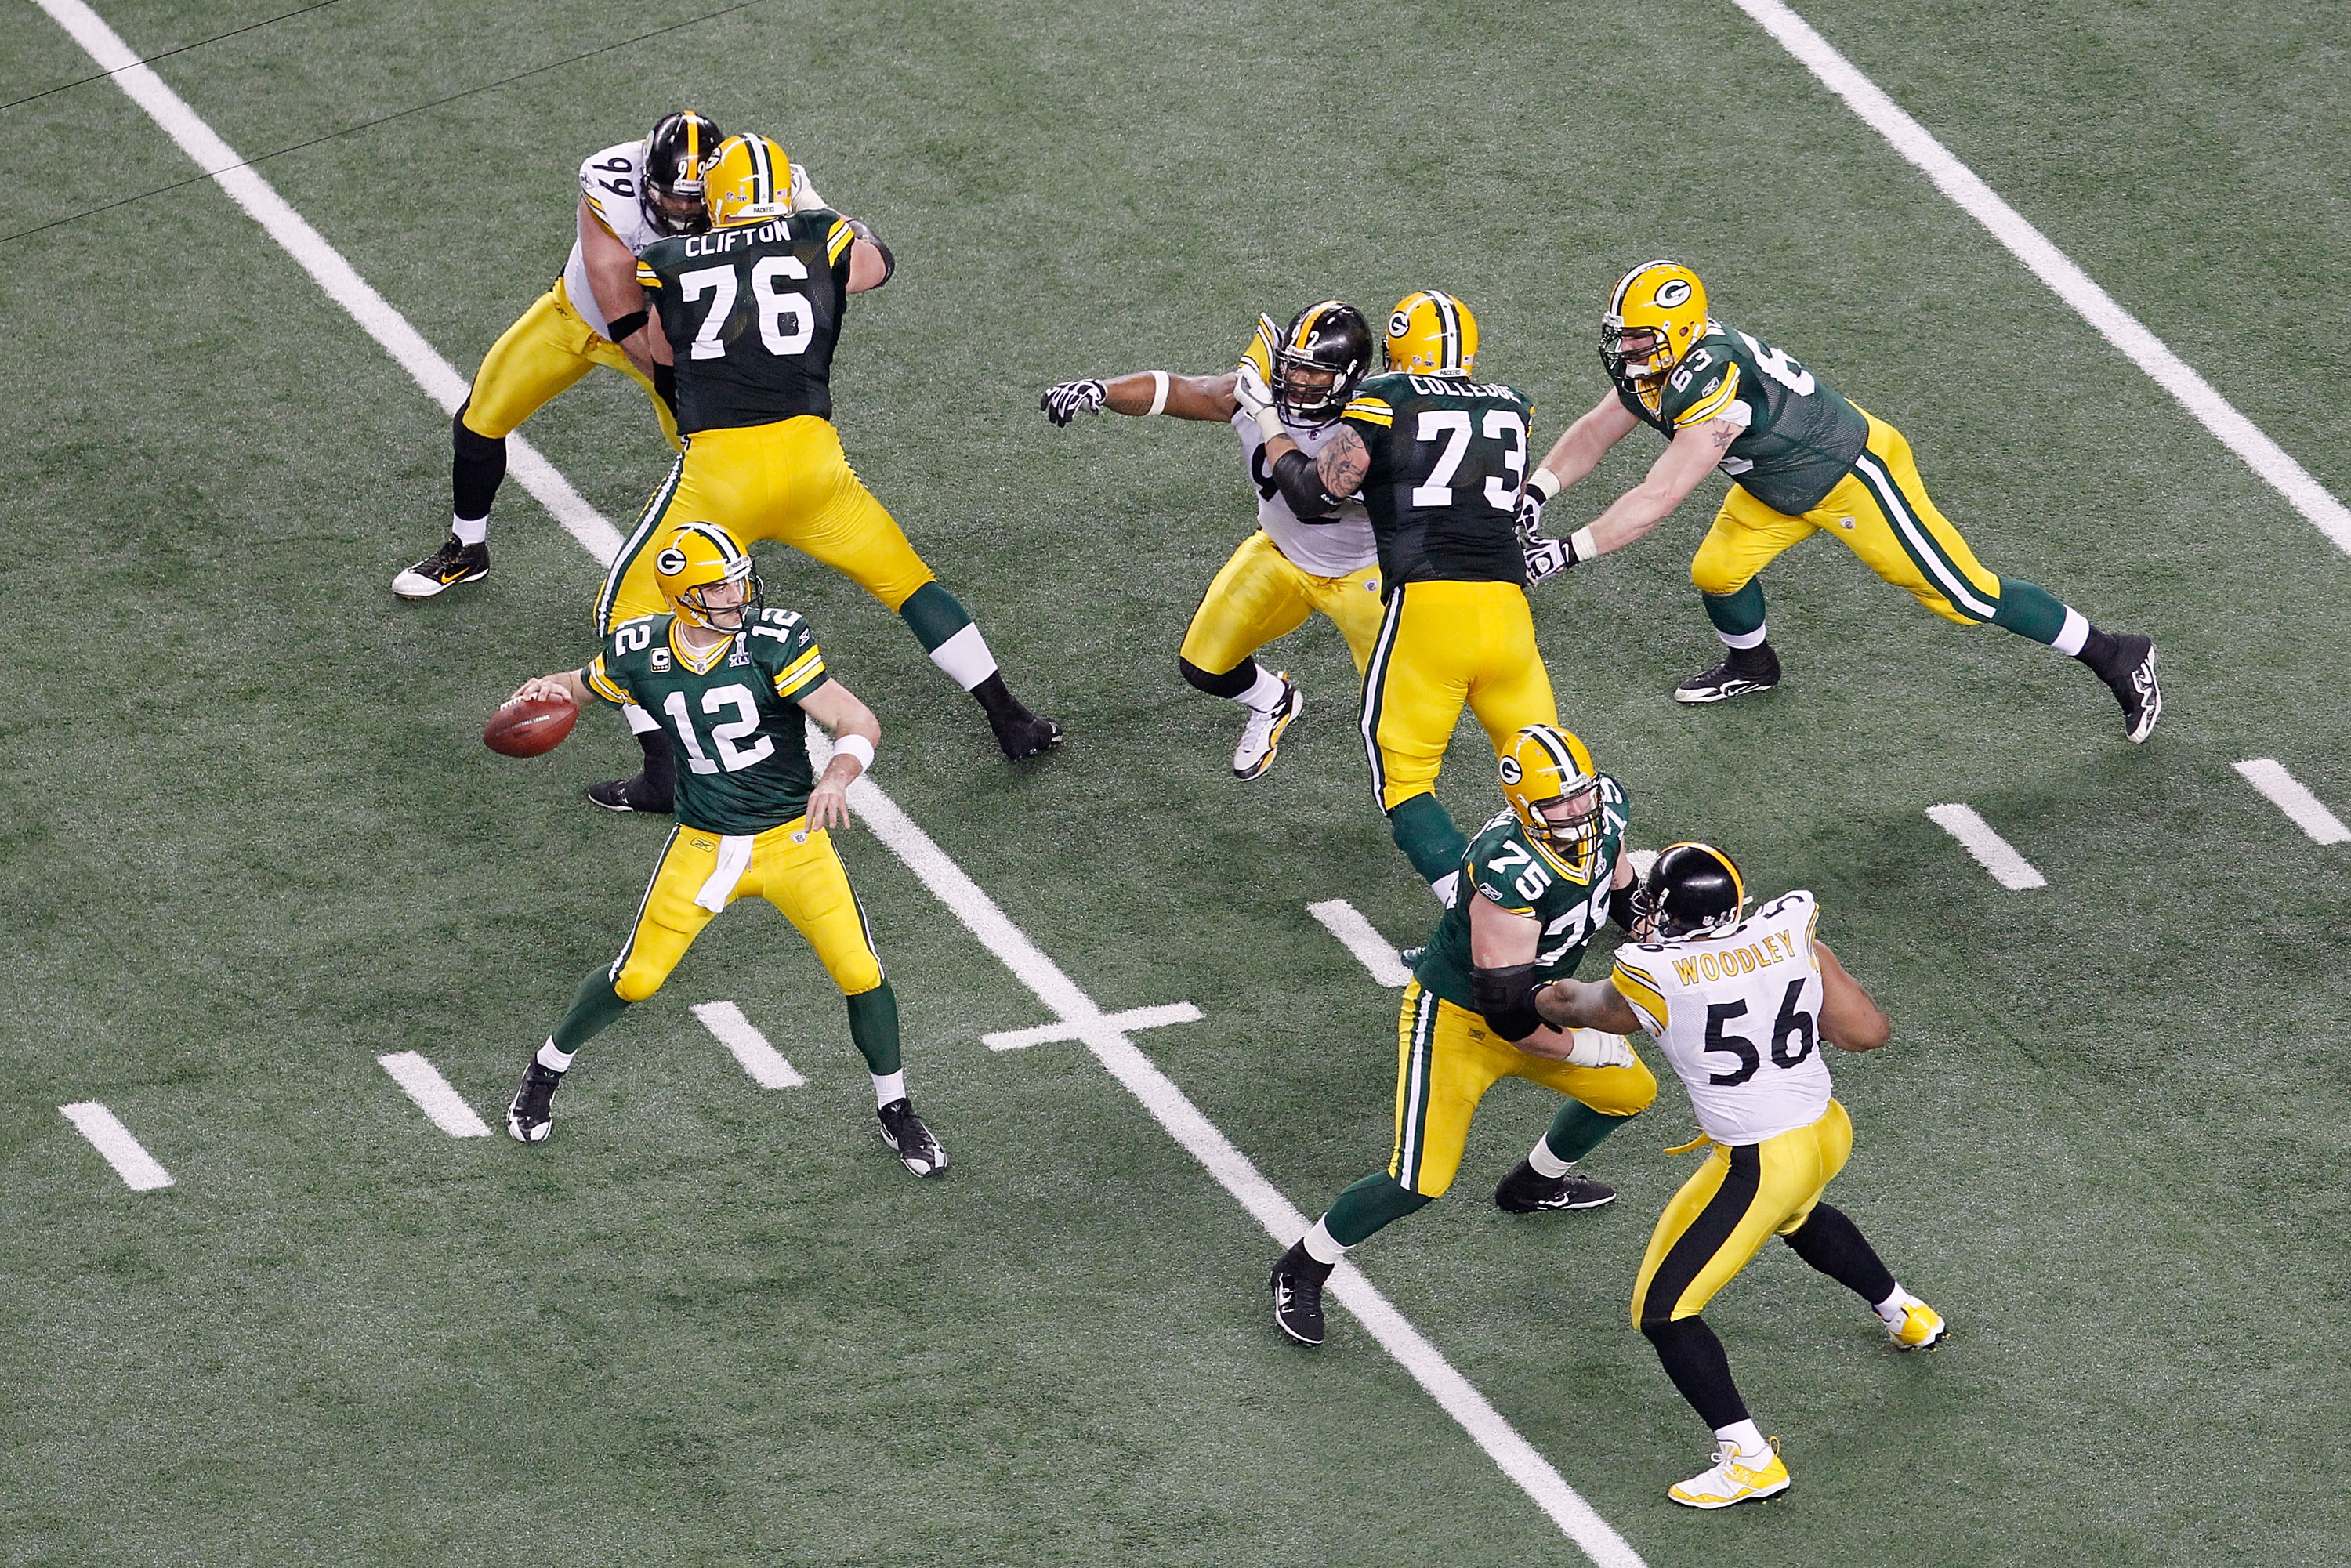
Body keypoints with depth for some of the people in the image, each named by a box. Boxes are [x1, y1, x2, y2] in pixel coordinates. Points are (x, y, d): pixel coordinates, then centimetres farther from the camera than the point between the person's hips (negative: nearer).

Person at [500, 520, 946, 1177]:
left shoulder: (771, 641, -18)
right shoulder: (642, 655, -9)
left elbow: (859, 725, -21)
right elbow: (583, 686, 13)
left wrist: (836, 777, -42)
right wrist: (547, 690, -11)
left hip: (793, 839, -1)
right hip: (703, 846, 1)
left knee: (861, 973, -7)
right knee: (635, 979, 4)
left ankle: (895, 1111, 17)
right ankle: (547, 1070, 32)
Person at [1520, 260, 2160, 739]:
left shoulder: (1711, 386, -38)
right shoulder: (1657, 364, -9)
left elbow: (1657, 499, -39)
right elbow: (1593, 434, 4)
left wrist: (1568, 552, -37)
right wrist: (1533, 495, -10)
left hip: (1855, 480, -9)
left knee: (1963, 593, -1)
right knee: (1718, 572, 8)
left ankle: (2114, 658, 13)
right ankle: (1751, 665, 42)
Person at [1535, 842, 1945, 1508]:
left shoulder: (1652, 978, -18)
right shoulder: (1790, 935, -8)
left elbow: (1591, 1008, 5)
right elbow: (1869, 1033, -5)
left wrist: (1558, 999, 28)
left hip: (1759, 1165, -7)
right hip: (1827, 1131, 7)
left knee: (1663, 1311, 6)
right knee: (1795, 1215, 42)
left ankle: (1750, 1459, 1)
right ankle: (1906, 1315, 59)